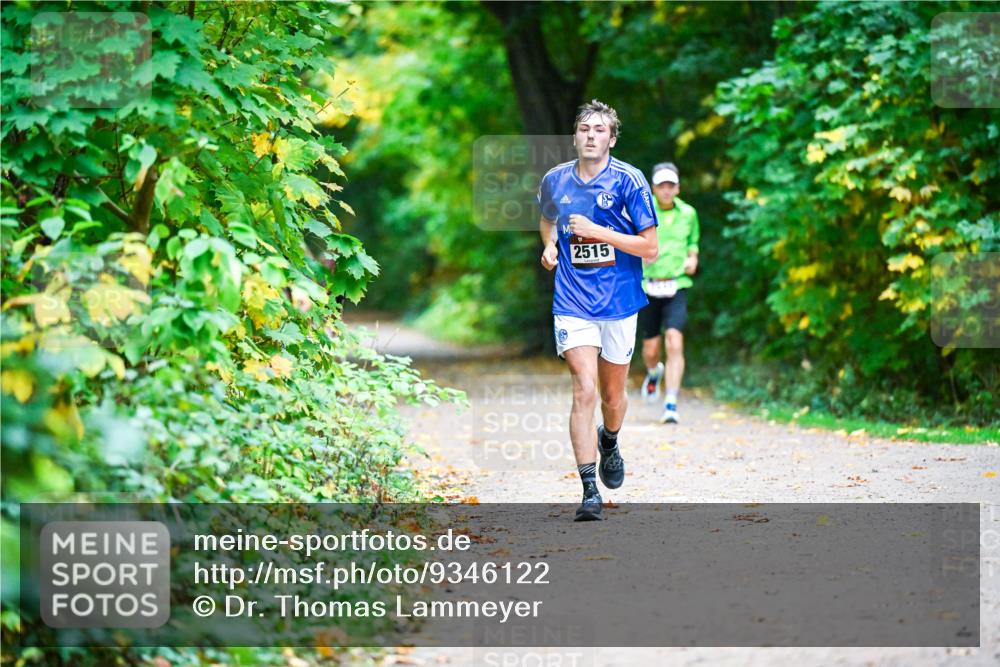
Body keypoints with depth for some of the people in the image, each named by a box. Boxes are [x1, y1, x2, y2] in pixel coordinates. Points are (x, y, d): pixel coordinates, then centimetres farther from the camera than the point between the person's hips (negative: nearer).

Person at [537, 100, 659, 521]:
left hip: (619, 302, 0)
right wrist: (549, 246, 5)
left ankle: (609, 443, 48)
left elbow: (650, 249, -9)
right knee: (585, 392, -15)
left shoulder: (629, 181, -7)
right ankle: (589, 491, -14)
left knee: (613, 396, 13)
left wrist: (598, 232, -18)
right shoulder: (555, 181, 3)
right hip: (573, 305, 0)